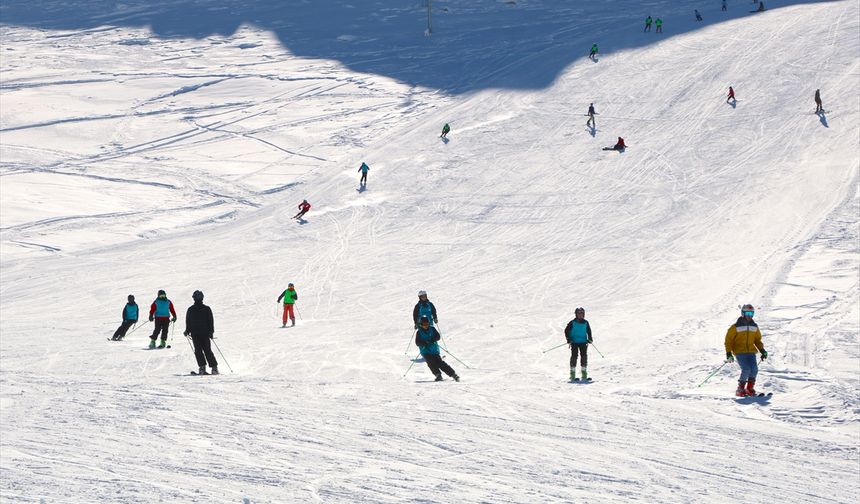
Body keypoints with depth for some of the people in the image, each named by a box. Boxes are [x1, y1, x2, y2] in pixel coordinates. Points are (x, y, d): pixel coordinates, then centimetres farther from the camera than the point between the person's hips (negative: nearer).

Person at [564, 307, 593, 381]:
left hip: (583, 342, 3)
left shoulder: (585, 323, 9)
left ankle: (584, 374, 3)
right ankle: (572, 374, -5)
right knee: (574, 356, -8)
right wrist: (568, 339, -7)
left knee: (584, 356, -3)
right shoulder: (572, 323, 0)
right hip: (574, 342, -3)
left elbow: (589, 331, 20)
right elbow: (566, 331, 4)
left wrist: (590, 339, 6)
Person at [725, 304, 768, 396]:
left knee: (754, 369, -13)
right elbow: (728, 339, 0)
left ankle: (750, 389, 2)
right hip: (740, 352, -5)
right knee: (746, 369, -19)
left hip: (751, 352, 5)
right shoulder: (736, 327, -3)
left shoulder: (754, 326, 13)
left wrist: (762, 350, 10)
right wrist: (728, 353, -8)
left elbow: (757, 339, 23)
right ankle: (740, 389, -5)